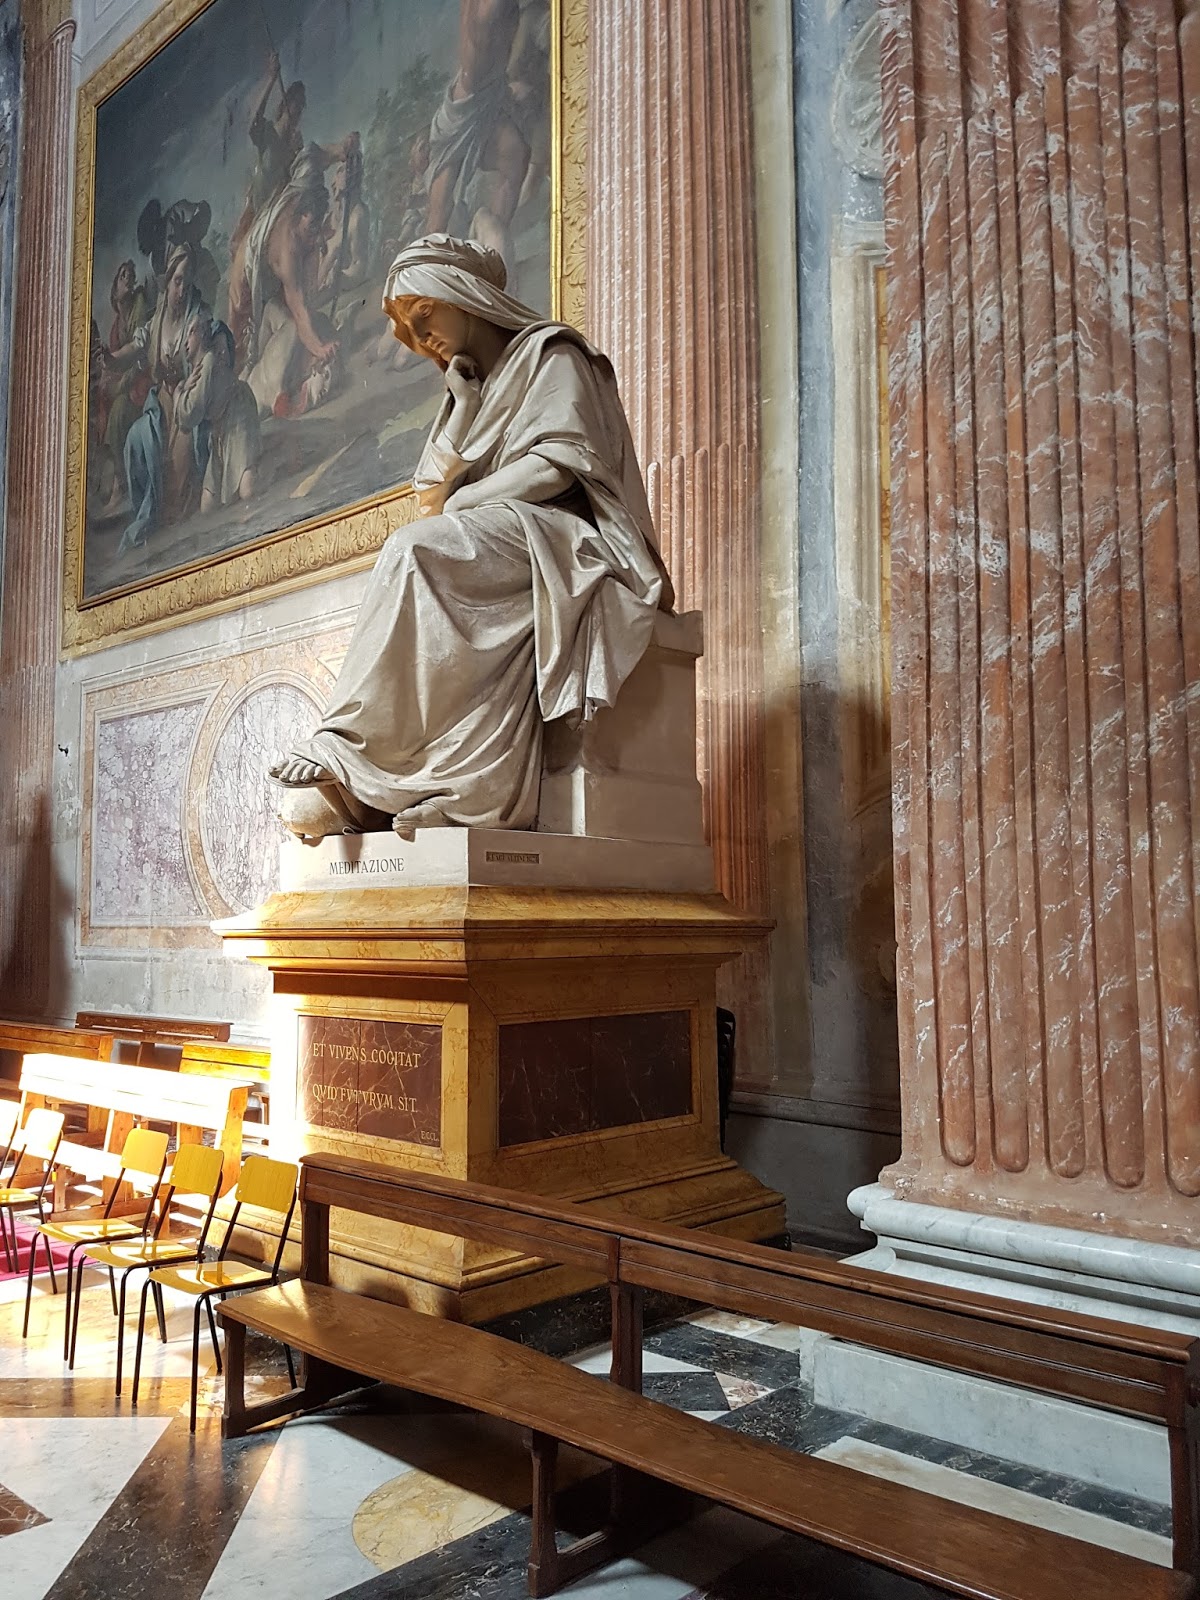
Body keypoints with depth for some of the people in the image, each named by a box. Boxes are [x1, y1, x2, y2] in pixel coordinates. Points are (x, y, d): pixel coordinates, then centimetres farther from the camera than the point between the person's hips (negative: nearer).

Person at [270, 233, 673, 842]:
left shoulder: (549, 351, 10)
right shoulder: (473, 390, 31)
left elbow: (559, 461, -8)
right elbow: (434, 491, 16)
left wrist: (454, 507, -9)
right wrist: (463, 394, 9)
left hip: (562, 537, -7)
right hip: (495, 548, 7)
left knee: (417, 551, -31)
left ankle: (352, 766, -35)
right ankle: (476, 790, -41)